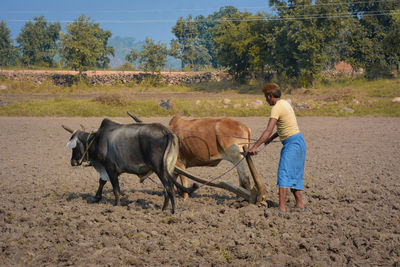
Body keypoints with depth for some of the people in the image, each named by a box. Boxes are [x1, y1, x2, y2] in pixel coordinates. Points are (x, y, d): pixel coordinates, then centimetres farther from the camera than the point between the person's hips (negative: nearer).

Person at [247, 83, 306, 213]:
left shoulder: (277, 108, -14)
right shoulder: (285, 103, 15)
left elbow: (268, 130, -22)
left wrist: (254, 147, -23)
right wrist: (272, 138, 24)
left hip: (292, 143, -10)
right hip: (297, 141, 10)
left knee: (284, 174, -14)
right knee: (293, 174, 16)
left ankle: (281, 207, -21)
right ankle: (299, 204, 20)